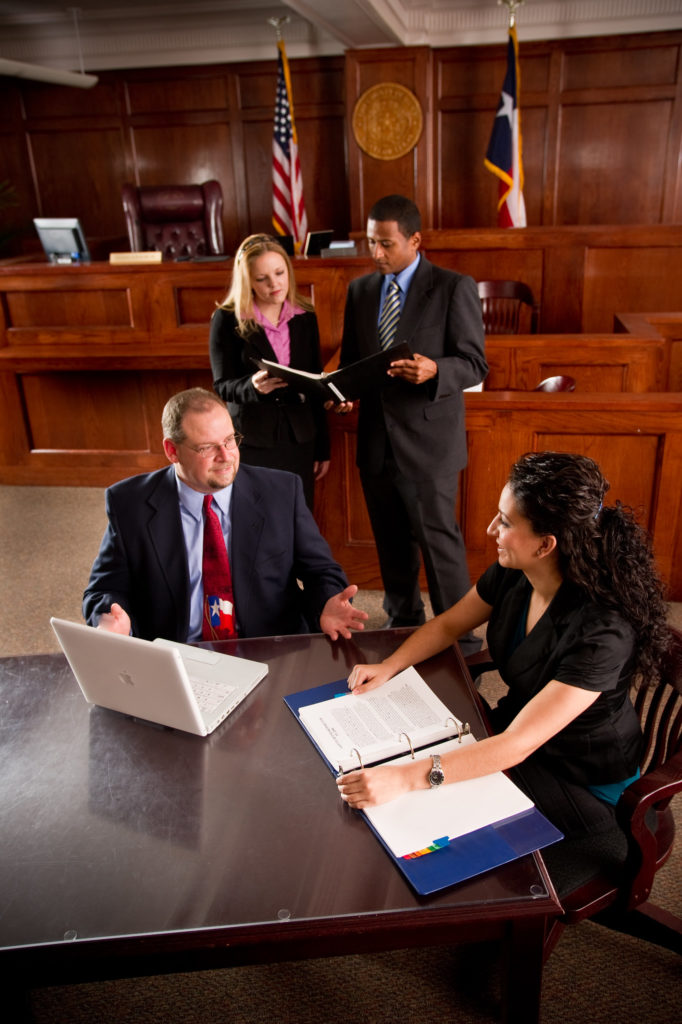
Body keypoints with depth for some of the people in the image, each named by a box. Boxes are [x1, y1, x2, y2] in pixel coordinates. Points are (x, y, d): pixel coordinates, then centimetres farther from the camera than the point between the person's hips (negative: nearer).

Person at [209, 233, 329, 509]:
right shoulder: (227, 319, -4)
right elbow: (222, 386, -5)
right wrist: (253, 386, -28)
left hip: (299, 439, 3)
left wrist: (322, 447, 12)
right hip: (250, 442, -3)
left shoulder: (304, 317, 7)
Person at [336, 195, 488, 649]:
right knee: (392, 543, 17)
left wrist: (434, 370, -29)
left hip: (427, 442, -5)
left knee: (440, 542, -1)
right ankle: (403, 622, 36)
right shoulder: (360, 290, 10)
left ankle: (460, 640, 15)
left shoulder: (455, 288, -6)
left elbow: (475, 365, -8)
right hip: (376, 441, 5)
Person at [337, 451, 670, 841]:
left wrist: (406, 778, -42)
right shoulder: (513, 574, -14)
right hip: (515, 724, 6)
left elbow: (517, 746, -37)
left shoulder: (602, 633, -35)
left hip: (584, 786, -6)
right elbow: (449, 624, 5)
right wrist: (388, 667, -11)